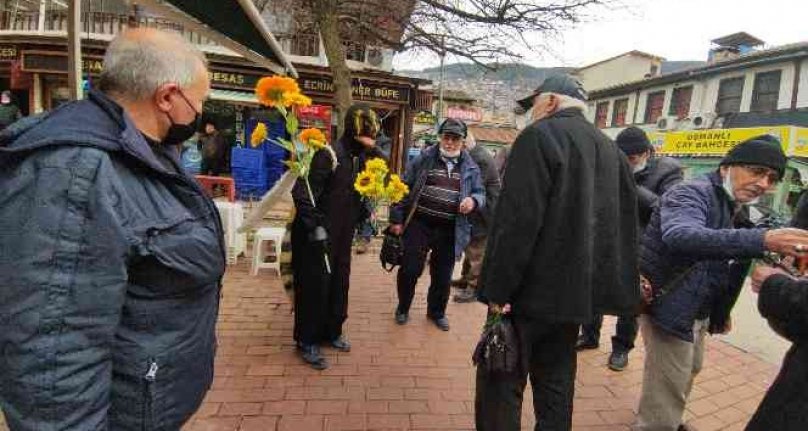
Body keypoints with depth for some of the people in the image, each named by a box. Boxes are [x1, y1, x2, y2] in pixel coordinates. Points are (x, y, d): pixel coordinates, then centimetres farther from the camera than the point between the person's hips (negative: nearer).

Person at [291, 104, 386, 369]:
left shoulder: (362, 158, 7)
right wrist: (315, 226, -24)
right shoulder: (329, 155, -19)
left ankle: (332, 332, 35)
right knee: (315, 285, 0)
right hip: (319, 235, -8)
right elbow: (303, 192, -22)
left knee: (339, 283, 17)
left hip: (344, 235, 8)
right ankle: (307, 342, 17)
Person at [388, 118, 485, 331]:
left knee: (442, 276, 12)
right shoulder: (424, 159, 0)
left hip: (450, 231, 2)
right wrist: (397, 219, -3)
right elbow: (404, 188, 1)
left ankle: (436, 312, 36)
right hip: (419, 224, -2)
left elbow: (480, 194, 11)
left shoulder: (470, 167, 6)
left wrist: (473, 201, -15)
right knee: (410, 269, 2)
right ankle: (403, 308, 28)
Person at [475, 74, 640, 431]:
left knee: (502, 382, 4)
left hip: (532, 289, -7)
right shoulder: (610, 149, 13)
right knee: (557, 382, 18)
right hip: (577, 290, 8)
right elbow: (626, 223, 14)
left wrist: (497, 289, -17)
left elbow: (517, 221, -21)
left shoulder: (540, 136, -11)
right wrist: (617, 289, 18)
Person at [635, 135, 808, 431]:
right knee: (667, 392, -5)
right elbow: (680, 236, -43)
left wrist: (721, 312, 21)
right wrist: (761, 240, -50)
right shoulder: (692, 193, -19)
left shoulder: (738, 211, 10)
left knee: (687, 372, 27)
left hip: (698, 313, 10)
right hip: (669, 308, -10)